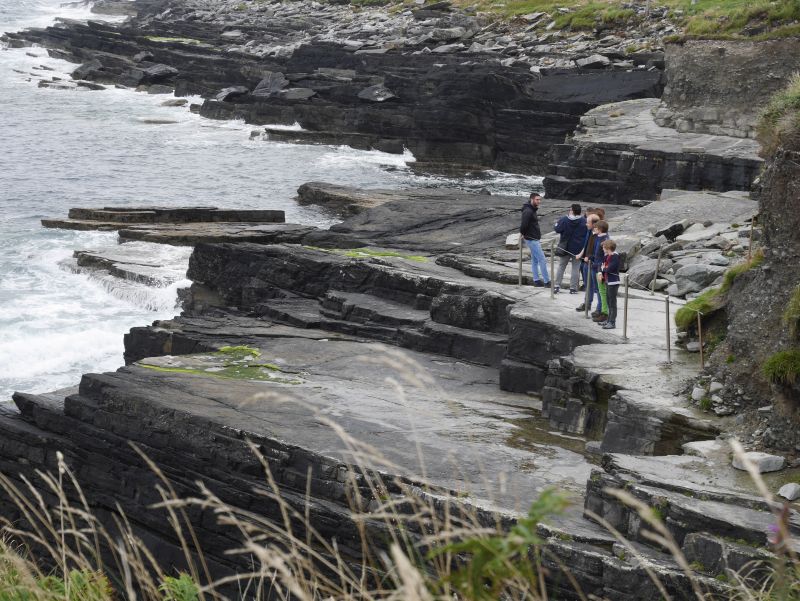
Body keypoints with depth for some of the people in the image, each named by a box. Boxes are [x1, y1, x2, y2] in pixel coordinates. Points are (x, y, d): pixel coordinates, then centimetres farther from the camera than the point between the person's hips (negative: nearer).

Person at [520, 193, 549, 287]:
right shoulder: (528, 211, -20)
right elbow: (524, 224, -27)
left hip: (535, 239, 10)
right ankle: (547, 281, -4)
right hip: (532, 240, -10)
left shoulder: (533, 210, 13)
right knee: (542, 260, -7)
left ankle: (536, 280, 20)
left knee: (535, 260, 14)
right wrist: (523, 233, -10)